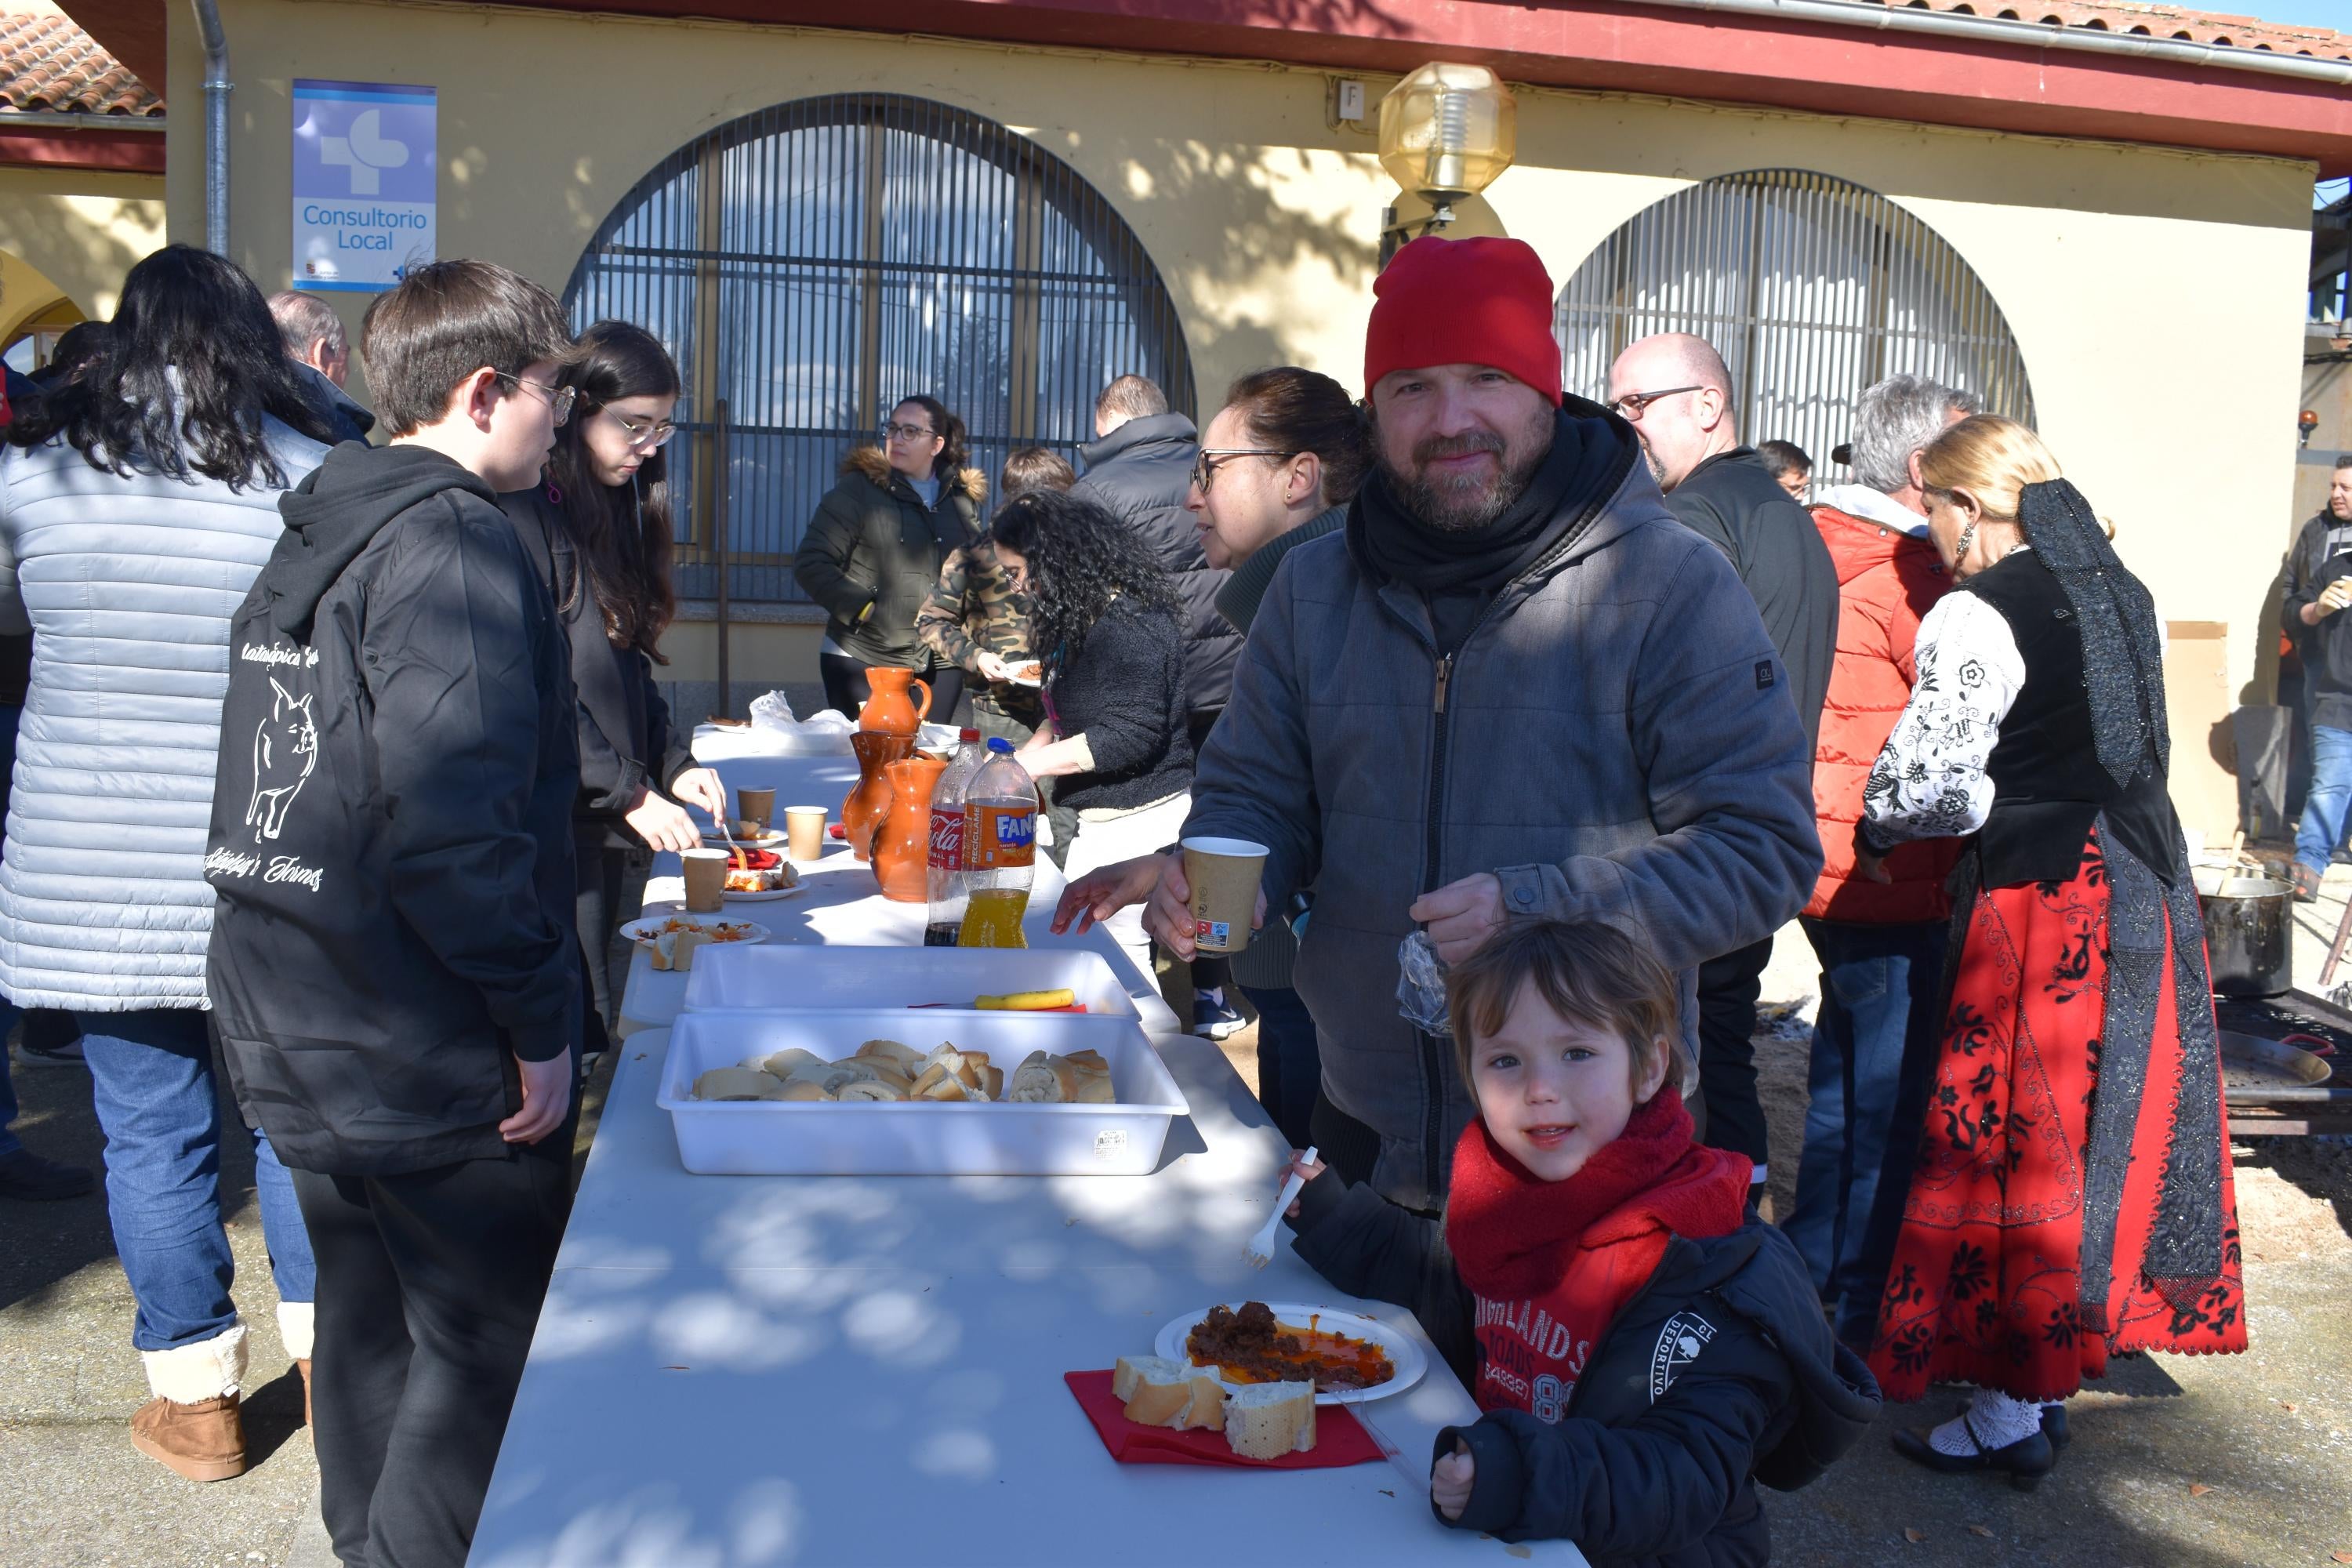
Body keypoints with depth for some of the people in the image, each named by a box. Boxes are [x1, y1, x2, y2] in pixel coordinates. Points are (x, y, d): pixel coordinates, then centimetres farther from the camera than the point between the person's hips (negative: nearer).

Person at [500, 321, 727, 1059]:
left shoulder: (612, 507, 15)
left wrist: (673, 762, 5)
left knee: (590, 1025, 14)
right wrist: (629, 794, -17)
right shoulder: (524, 513, -13)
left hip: (602, 829, 9)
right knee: (567, 1022, -3)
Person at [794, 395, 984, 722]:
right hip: (863, 661, -3)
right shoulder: (857, 490, -2)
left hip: (941, 664, 4)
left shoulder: (964, 497, 10)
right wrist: (863, 609, -15)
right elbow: (810, 565, -7)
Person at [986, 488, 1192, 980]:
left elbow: (1130, 735, -22)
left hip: (1138, 822, -10)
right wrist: (1017, 758, 9)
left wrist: (1030, 763, -15)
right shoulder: (1082, 617, 15)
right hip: (1101, 818, 10)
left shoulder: (1128, 622, -17)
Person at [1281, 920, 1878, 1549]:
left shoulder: (1704, 1269, -20)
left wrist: (1520, 1477, -37)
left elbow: (1688, 1478, -26)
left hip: (1633, 1551, -6)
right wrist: (1328, 1211, 17)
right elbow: (1438, 1281, 23)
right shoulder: (1507, 1195, 2)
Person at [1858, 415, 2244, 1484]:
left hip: (2036, 900, -8)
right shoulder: (2118, 589, 11)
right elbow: (2131, 747, 17)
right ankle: (2049, 1375, 27)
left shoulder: (1975, 616, -14)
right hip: (2141, 883, 8)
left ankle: (2009, 1419, 10)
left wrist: (1878, 829, 0)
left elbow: (1923, 783, -20)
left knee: (2013, 1144, 1)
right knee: (2103, 1132, 14)